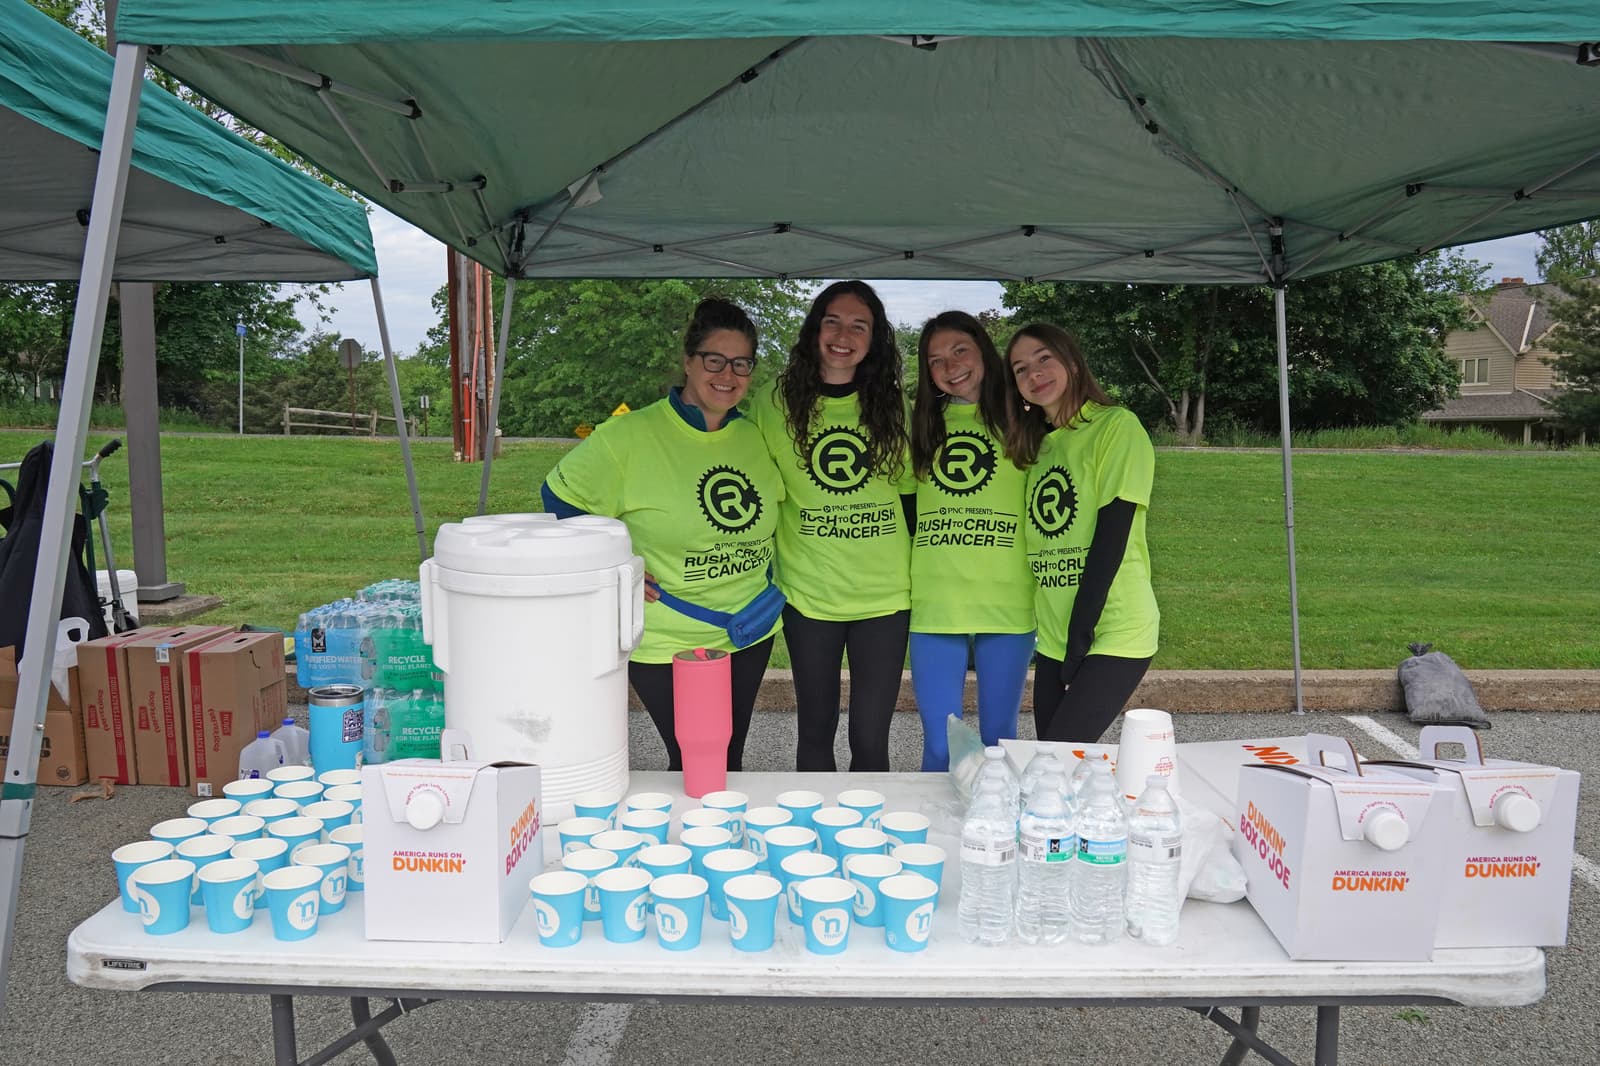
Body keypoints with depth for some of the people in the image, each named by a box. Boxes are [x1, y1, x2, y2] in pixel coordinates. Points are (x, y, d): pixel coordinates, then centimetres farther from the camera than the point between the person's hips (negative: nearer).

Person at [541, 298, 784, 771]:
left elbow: (776, 503, 22)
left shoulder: (755, 437, 3)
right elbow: (560, 497, -7)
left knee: (729, 763, 17)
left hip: (749, 636, 5)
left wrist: (768, 564, 10)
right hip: (664, 644, -5)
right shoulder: (631, 436, -14)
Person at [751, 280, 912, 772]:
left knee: (871, 738, 6)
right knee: (815, 730, 13)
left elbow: (910, 494, 10)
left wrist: (920, 578, 7)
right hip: (807, 595, 0)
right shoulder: (774, 404, -3)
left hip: (885, 595, 1)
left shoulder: (892, 406, 2)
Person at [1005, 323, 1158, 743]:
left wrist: (1082, 631, -17)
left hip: (1113, 636, -6)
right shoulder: (1037, 444, 14)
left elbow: (1112, 537, -14)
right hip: (1054, 638, 7)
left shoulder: (1117, 426, -7)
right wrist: (1063, 639, 7)